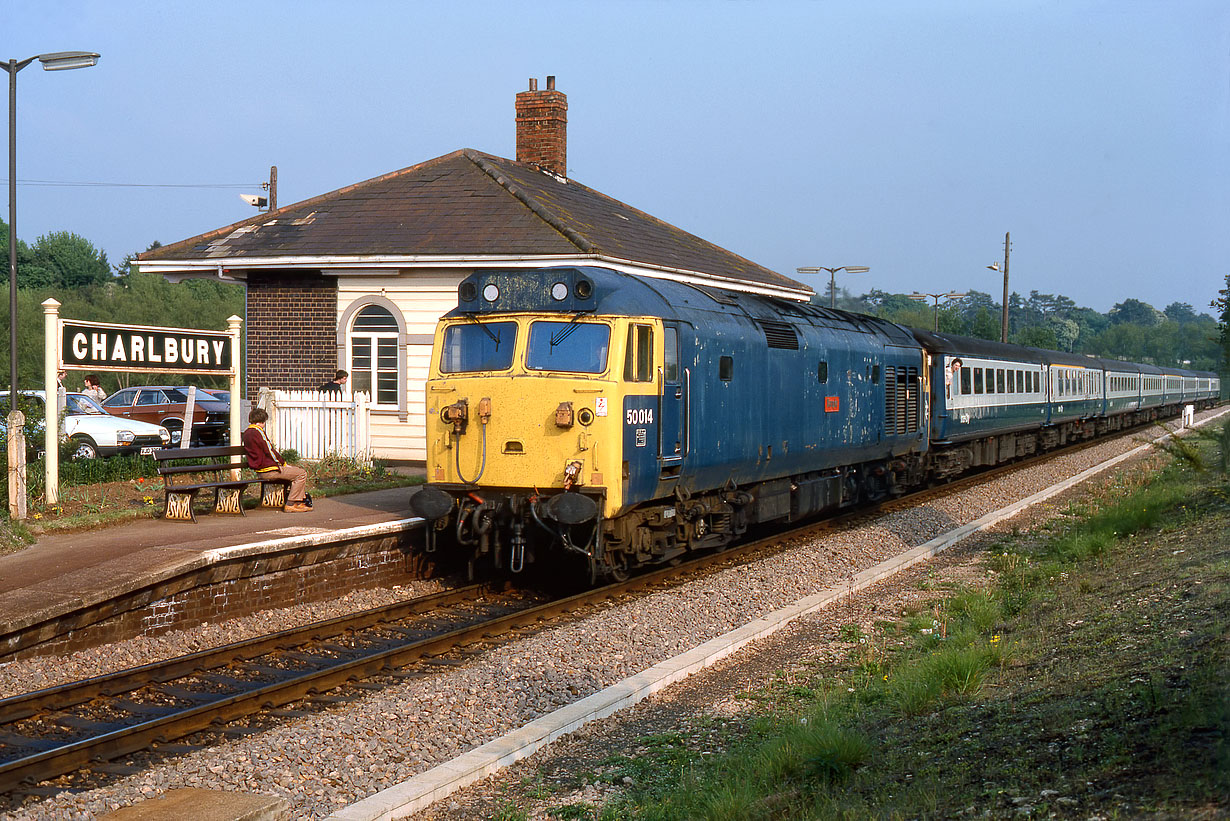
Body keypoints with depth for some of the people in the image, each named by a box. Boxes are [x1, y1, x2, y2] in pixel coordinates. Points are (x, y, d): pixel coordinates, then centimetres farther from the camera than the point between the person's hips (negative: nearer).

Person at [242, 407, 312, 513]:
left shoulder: (247, 433, 14)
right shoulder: (258, 432, -17)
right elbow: (270, 451, -16)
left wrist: (281, 462, 15)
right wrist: (283, 463, -3)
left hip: (260, 469, 11)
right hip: (268, 470, -11)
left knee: (298, 469, 22)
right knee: (302, 474, -11)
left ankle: (300, 501, 18)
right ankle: (290, 504, -9)